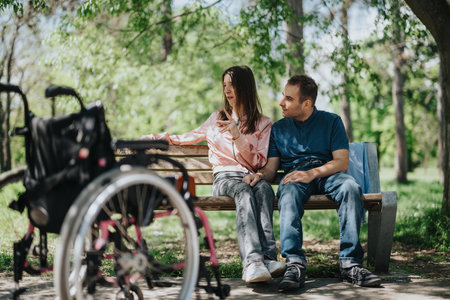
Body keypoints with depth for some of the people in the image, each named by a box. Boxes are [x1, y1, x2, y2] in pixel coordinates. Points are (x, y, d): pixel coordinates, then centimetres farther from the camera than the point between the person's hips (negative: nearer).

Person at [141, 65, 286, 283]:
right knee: (244, 191, -39)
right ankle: (253, 260, -61)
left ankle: (267, 258, -56)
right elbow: (188, 138, 38)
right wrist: (157, 137, 27)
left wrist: (237, 134, -5)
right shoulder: (217, 118, 26)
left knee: (264, 188, -39)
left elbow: (258, 163, 6)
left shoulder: (263, 124, 18)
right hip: (224, 178, 0)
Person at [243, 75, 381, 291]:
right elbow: (271, 167, 14)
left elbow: (342, 161, 0)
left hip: (327, 174, 0)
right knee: (288, 193, -37)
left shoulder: (331, 121, 12)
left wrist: (313, 173, -18)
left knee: (350, 187, -35)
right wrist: (260, 174, -11)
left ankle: (350, 263, -36)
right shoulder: (279, 128, 20)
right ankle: (295, 264, -48)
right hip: (295, 175, 1)